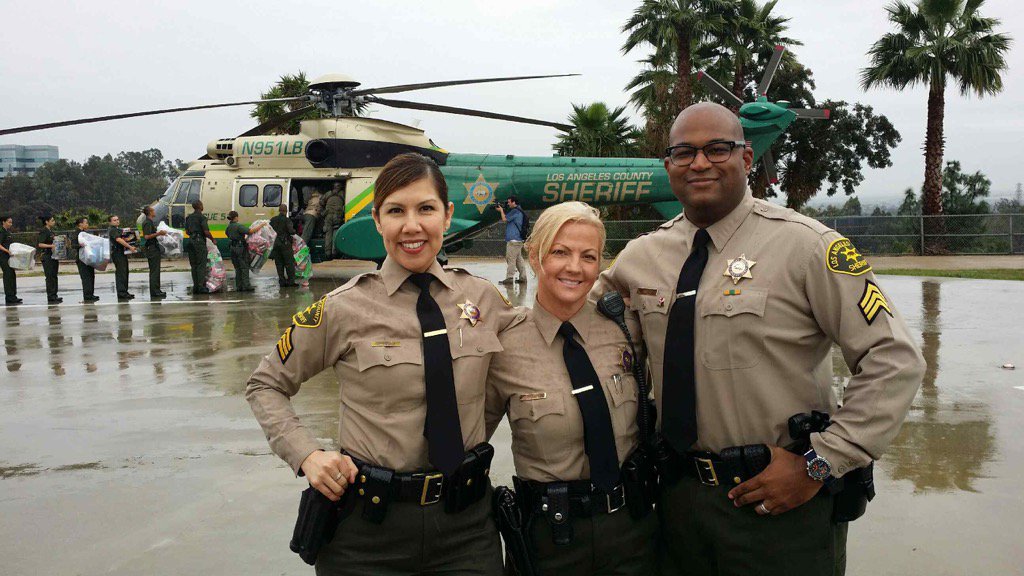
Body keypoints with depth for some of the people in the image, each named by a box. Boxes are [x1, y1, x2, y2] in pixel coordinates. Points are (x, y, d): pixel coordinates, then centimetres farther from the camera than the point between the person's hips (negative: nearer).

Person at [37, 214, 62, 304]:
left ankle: (54, 296, 16)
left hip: (53, 256, 9)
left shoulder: (50, 231, 15)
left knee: (54, 276, 11)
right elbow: (40, 244, -19)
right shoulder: (44, 231, -12)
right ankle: (50, 298, -5)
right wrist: (51, 246, -28)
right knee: (50, 277, -7)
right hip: (47, 256, -9)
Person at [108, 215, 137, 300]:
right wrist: (130, 247, -28)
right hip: (117, 253, -10)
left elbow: (123, 239, 31)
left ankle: (124, 291, 17)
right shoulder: (112, 230, -10)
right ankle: (121, 293, -14)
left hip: (122, 253, 10)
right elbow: (118, 239, -23)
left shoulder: (119, 229, 21)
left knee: (124, 273, 12)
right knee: (121, 273, -12)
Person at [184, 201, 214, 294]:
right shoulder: (202, 217, -10)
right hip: (200, 241, -7)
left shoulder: (189, 217, 13)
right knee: (201, 264, -6)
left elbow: (187, 231, 17)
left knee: (194, 265, 9)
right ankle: (201, 286, -10)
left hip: (191, 240, 7)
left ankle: (195, 286, 9)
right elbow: (206, 232, -14)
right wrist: (213, 239, 0)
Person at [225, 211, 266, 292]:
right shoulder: (238, 226, -17)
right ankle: (246, 285, -5)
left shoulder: (229, 227, 9)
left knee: (237, 268, 12)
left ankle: (239, 286, 13)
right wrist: (261, 225, -18)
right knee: (244, 267, -2)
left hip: (233, 248, 8)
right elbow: (250, 231, -25)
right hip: (241, 248, -8)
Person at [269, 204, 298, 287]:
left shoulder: (273, 220, 7)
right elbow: (291, 231, -17)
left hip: (275, 243, 5)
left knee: (279, 263, 9)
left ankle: (282, 281, 8)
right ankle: (291, 280, -1)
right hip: (285, 243, -5)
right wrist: (294, 231, 3)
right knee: (289, 263, 2)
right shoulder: (287, 220, -8)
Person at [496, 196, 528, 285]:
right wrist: (501, 210, 13)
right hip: (519, 239, 10)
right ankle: (523, 278, 12)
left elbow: (504, 219, -12)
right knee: (519, 259, 11)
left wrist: (501, 210, 3)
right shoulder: (519, 211, 18)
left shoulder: (515, 211, -13)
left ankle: (509, 278, -9)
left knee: (510, 259, -9)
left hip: (513, 240, -10)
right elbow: (507, 219, 22)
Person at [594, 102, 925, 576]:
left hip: (783, 505, -4)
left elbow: (894, 359, -11)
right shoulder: (642, 255, 3)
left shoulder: (804, 244, -10)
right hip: (679, 495, 4)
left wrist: (820, 463, -14)